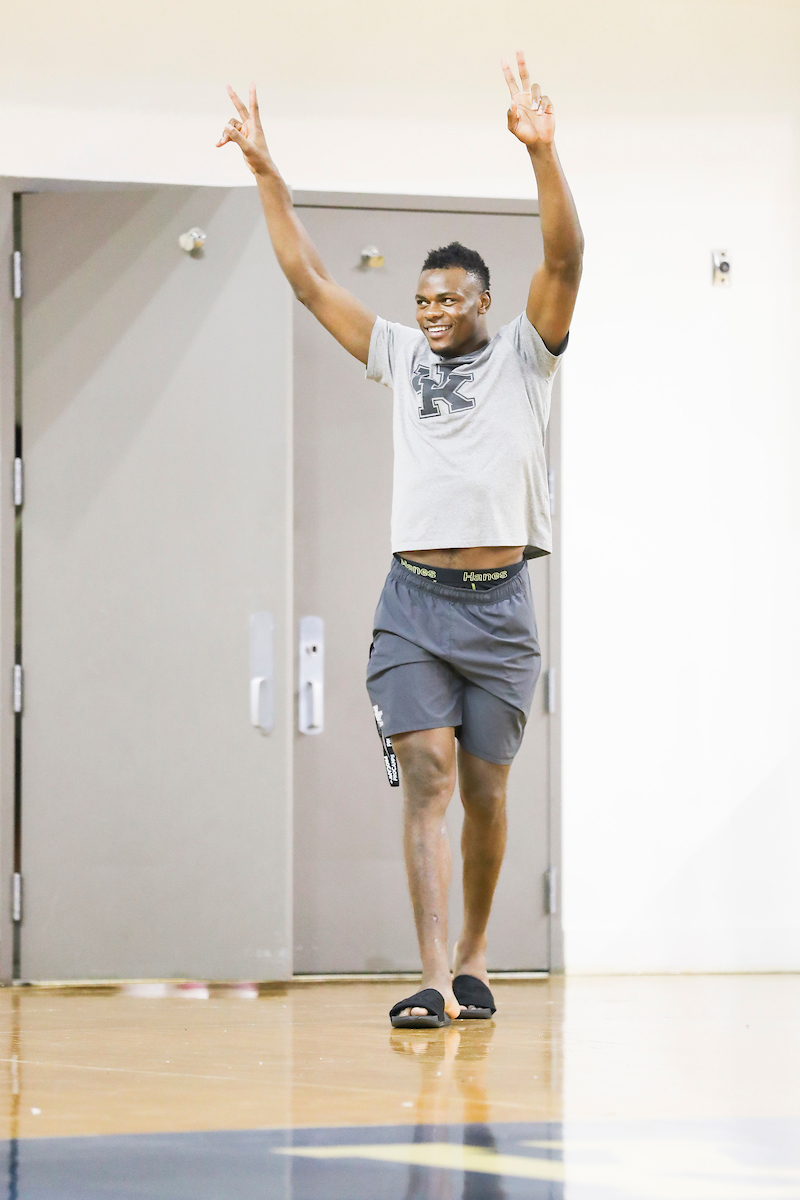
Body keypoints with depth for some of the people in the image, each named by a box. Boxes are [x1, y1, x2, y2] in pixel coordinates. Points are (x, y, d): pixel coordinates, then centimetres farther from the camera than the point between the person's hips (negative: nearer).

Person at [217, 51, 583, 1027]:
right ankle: (435, 980, -18)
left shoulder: (523, 355, 5)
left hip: (499, 607, -1)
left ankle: (473, 956, 24)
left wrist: (543, 152, -25)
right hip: (414, 601, 1)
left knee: (484, 792, 6)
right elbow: (309, 281, 14)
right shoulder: (400, 357, 13)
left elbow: (564, 261, -11)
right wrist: (266, 173, 8)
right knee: (427, 777, -11)